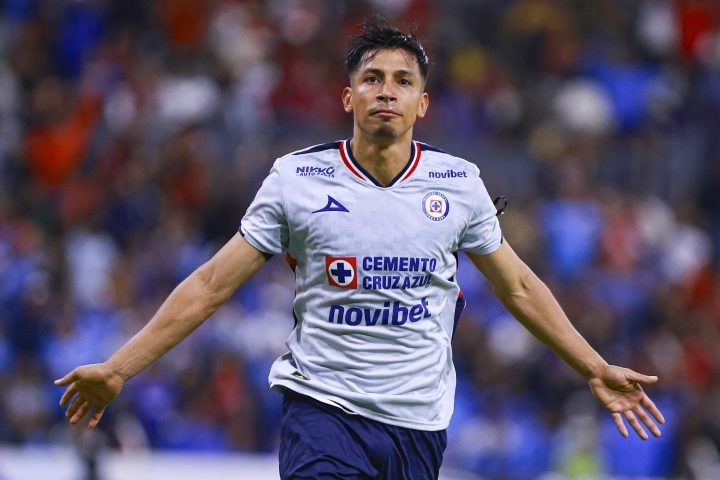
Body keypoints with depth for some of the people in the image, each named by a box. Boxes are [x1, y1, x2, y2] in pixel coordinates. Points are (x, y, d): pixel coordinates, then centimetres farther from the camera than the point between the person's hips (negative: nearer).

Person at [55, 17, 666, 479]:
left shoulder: (458, 182, 4)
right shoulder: (296, 178, -1)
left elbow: (518, 287, 17)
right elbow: (212, 284, 3)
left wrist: (595, 368, 16)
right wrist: (118, 368, -1)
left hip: (419, 422, 2)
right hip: (322, 411, -2)